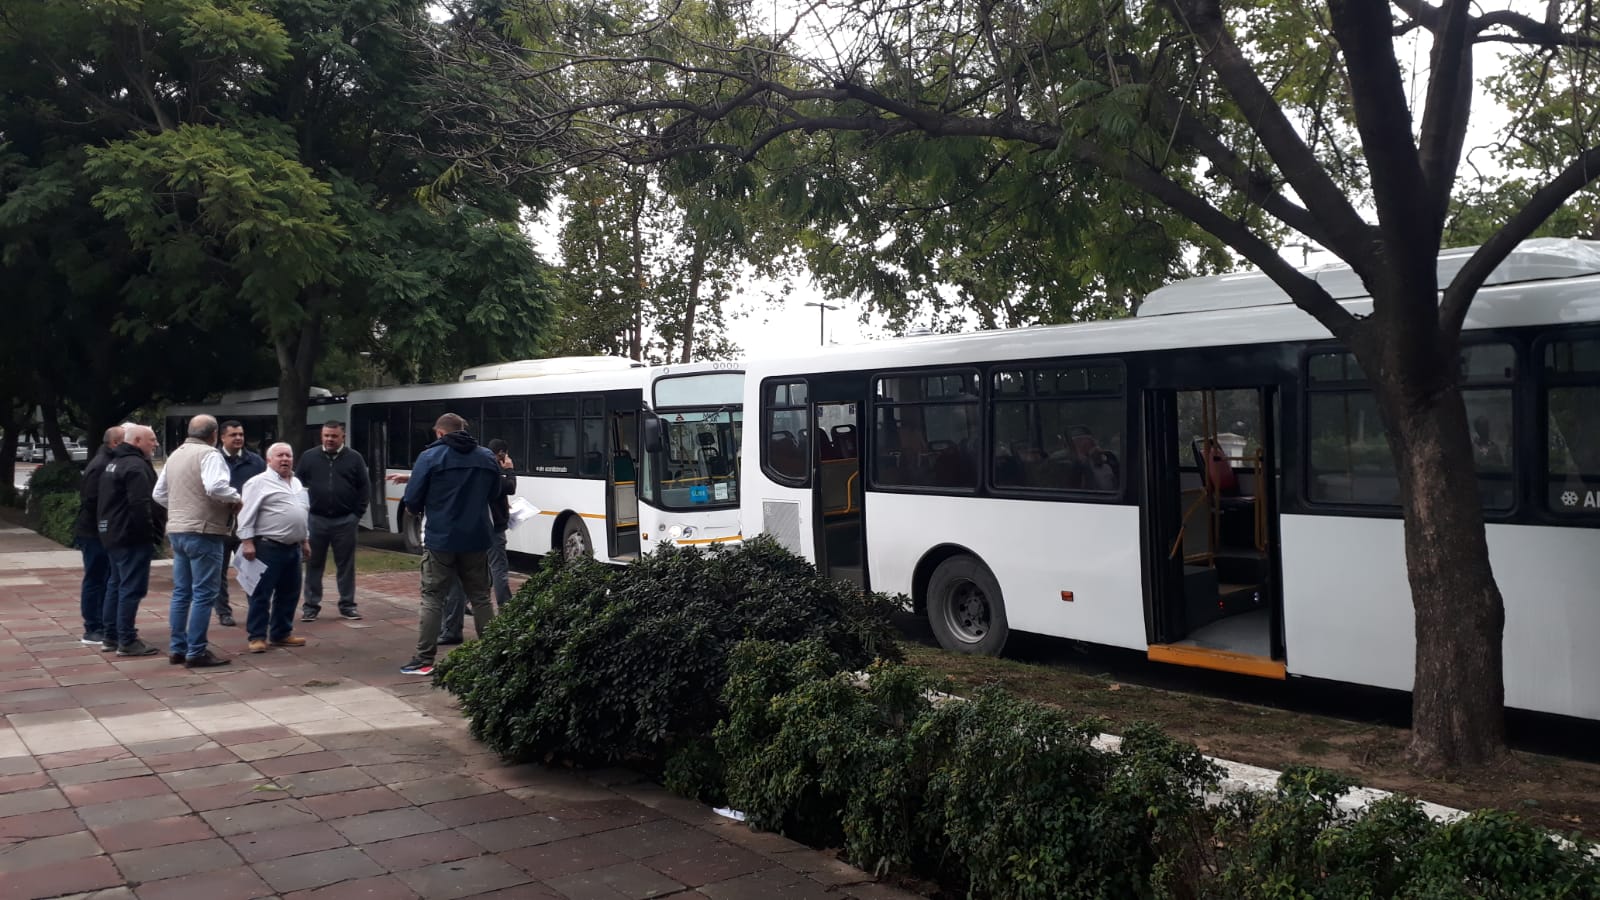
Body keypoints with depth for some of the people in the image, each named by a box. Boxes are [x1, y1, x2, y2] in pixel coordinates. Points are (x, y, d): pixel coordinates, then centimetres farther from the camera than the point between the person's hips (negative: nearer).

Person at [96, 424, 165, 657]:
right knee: (132, 589, -7)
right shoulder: (136, 465, -17)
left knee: (117, 586, 17)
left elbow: (104, 501, 24)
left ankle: (111, 636, 23)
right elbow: (140, 505, -24)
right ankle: (127, 642, -5)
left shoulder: (112, 463, 17)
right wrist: (151, 533, -17)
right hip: (132, 537, -11)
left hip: (112, 534, 11)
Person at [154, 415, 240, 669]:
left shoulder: (175, 455, 14)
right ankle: (196, 652, -4)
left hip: (177, 530, 9)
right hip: (203, 531, -9)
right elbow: (215, 487, -28)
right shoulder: (209, 454, -12)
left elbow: (159, 493, 19)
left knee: (181, 592, 14)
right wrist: (235, 498, -11)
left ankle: (178, 648, 18)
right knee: (204, 594, -4)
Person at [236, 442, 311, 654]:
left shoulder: (297, 483, 16)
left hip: (292, 548, 8)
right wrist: (247, 541, -18)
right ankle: (256, 636, 5)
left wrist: (305, 540, 21)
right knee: (261, 594, -2)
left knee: (289, 594, 12)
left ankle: (281, 633, 22)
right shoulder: (259, 482, -8)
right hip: (267, 547, -8)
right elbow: (247, 514, -12)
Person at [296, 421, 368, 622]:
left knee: (346, 565, 6)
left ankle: (347, 605, 14)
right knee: (313, 565, 6)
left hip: (345, 521, -1)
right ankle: (310, 606, 14)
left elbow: (364, 487, 5)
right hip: (316, 520, 1)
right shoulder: (309, 458, 6)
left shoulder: (354, 458, 3)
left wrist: (357, 513, -1)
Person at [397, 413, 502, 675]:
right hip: (476, 538, 4)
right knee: (480, 597, 14)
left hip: (440, 538, -4)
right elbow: (494, 494, 16)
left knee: (432, 598, 4)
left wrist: (421, 510, 14)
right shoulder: (488, 458, 8)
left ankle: (424, 660, 3)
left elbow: (412, 500, -7)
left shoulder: (430, 457, -8)